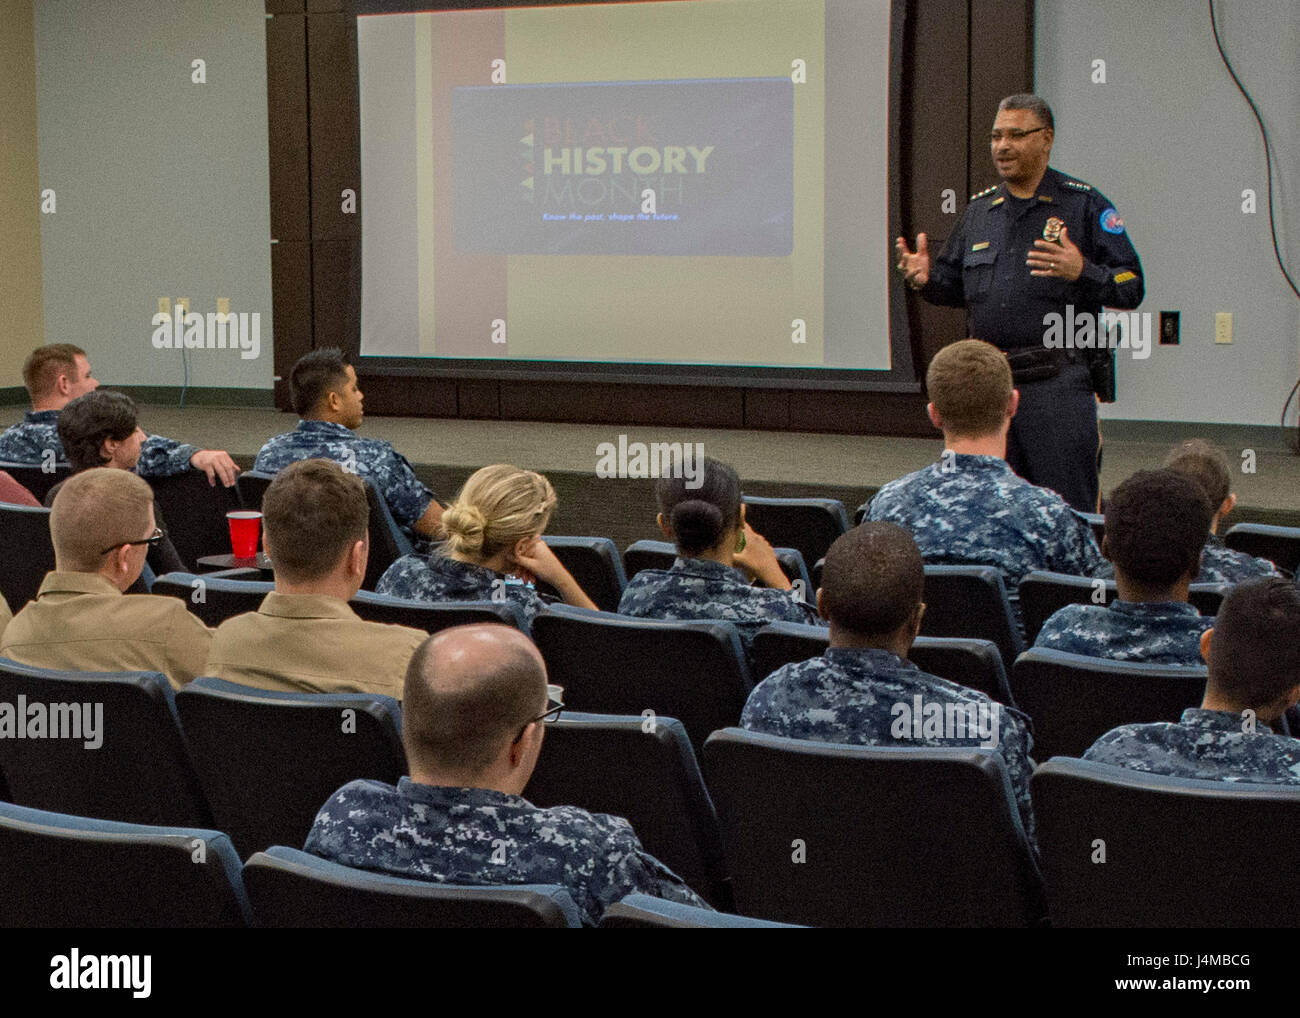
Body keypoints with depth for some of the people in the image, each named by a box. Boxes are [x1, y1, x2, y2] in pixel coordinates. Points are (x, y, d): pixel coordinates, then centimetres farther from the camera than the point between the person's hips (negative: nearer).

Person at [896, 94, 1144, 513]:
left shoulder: (1084, 204, 1)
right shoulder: (980, 209, 17)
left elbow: (1131, 286, -4)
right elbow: (957, 286, 23)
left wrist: (1081, 272, -22)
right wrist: (927, 278, 2)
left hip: (1058, 384, -5)